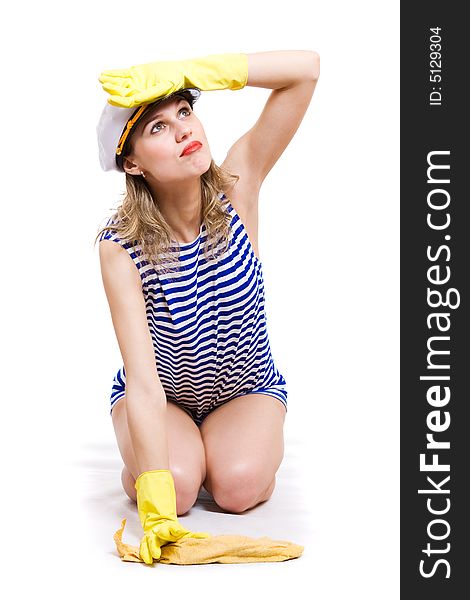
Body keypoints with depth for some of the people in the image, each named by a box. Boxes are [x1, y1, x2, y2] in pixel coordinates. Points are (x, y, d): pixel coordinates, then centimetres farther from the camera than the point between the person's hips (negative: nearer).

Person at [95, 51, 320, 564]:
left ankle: (260, 442, 8)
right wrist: (157, 507, -42)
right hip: (162, 397, 0)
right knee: (179, 482, -28)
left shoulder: (235, 188, -21)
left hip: (248, 389, 1)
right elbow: (143, 382, -33)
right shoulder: (120, 247, -27)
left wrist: (182, 74, -39)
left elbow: (306, 68, -30)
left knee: (239, 485, -26)